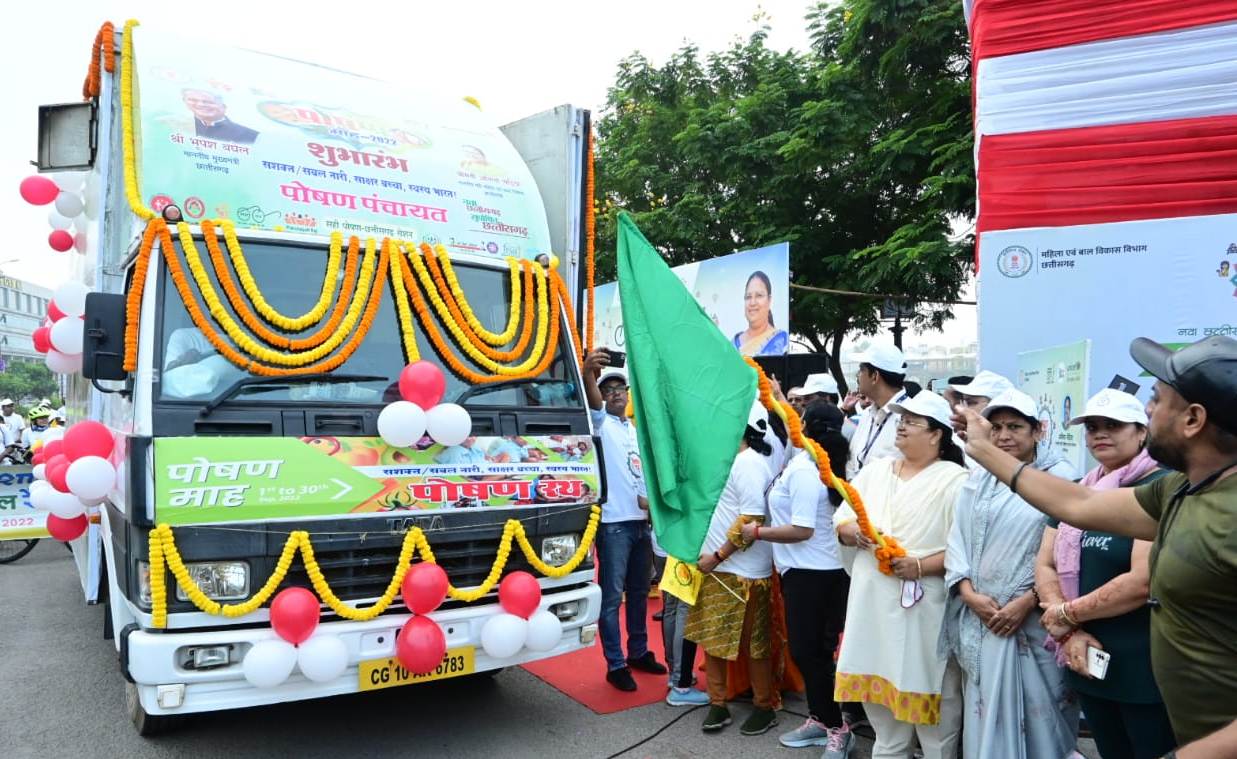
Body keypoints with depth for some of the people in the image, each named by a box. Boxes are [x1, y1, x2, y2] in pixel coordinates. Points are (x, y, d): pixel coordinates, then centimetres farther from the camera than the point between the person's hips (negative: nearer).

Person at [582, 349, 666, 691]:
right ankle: (615, 665, 5)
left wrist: (649, 500, 5)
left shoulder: (636, 431, 18)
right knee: (612, 596, -3)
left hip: (641, 523, 7)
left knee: (639, 592, 16)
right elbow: (592, 402, -26)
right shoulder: (602, 423, -3)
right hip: (613, 523, -7)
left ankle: (638, 652, 30)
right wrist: (588, 372, -47)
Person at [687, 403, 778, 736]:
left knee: (752, 643, 6)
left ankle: (765, 707, 22)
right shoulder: (727, 459, 12)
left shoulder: (749, 464, -18)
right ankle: (717, 704, 24)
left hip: (742, 572, -9)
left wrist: (718, 556, -19)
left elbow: (752, 520, -23)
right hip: (714, 567, 9)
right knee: (711, 638, 13)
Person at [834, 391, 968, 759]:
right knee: (882, 703, 17)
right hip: (873, 603, 6)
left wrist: (920, 566, -22)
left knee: (931, 709, 4)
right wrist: (854, 532, -9)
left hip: (924, 608, -5)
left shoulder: (954, 479, -6)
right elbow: (842, 521, 12)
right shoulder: (875, 470, 12)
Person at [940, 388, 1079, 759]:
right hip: (981, 616, 4)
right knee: (985, 713, 10)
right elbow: (957, 539, 7)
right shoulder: (978, 480, 9)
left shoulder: (1060, 477, -4)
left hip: (1035, 619, -3)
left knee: (1038, 712, 5)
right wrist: (969, 593, -6)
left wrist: (1029, 600, -14)